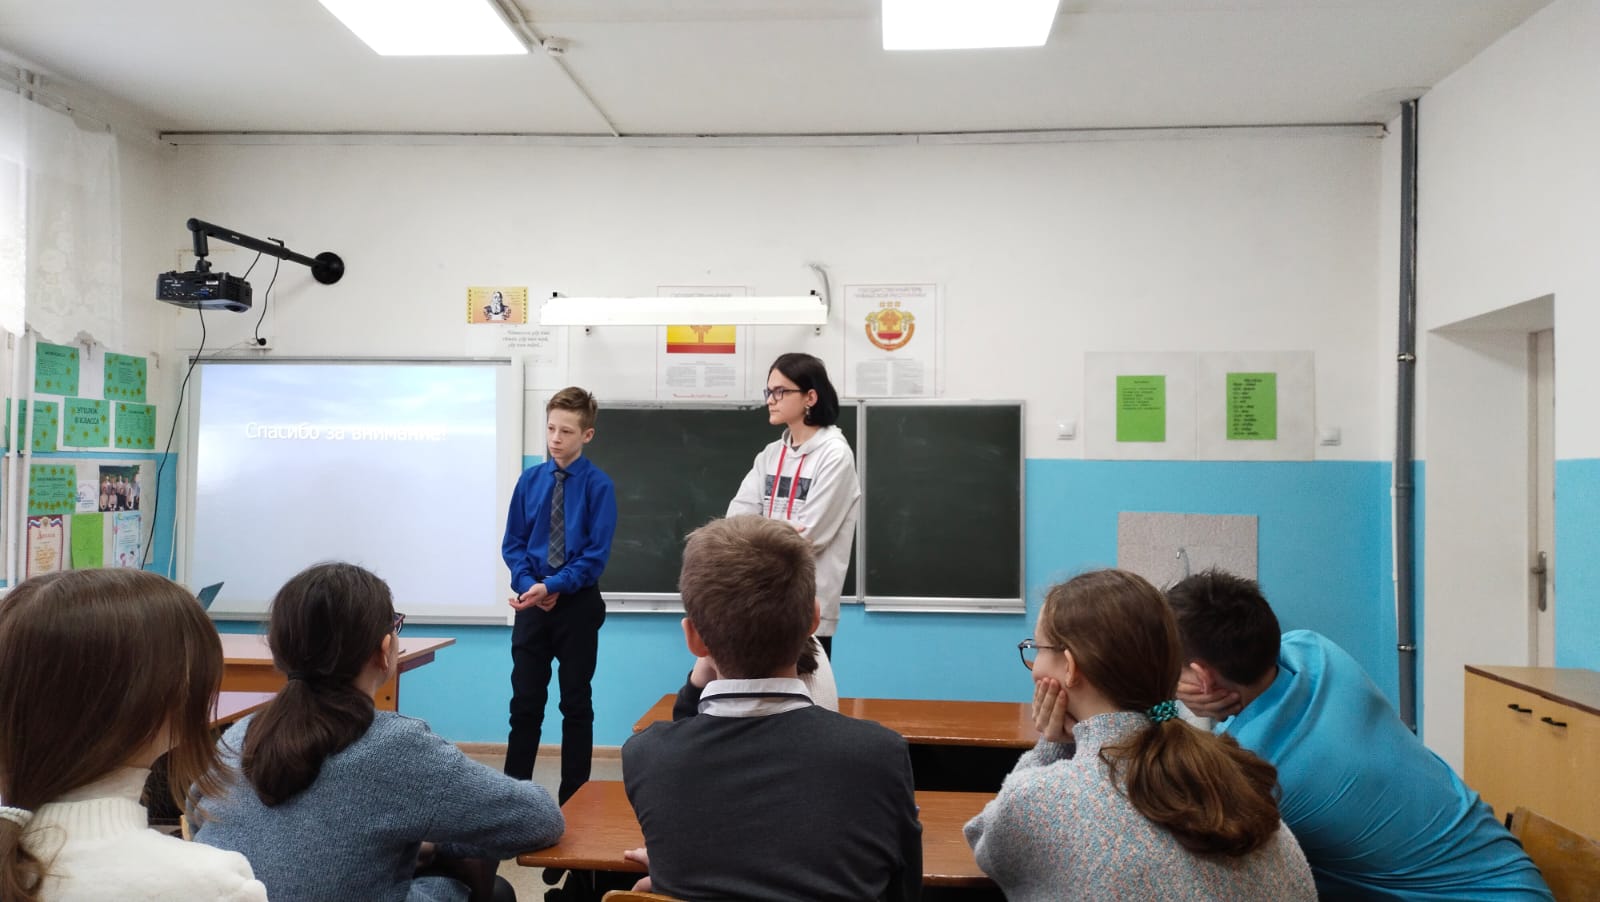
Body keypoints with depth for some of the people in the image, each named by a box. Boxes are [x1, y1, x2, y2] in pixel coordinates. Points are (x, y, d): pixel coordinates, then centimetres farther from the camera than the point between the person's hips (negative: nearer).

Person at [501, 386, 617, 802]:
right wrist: (528, 584, -11)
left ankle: (574, 797, 19)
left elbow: (596, 554, -12)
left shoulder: (599, 486, -9)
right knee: (525, 702, 8)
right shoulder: (530, 479, 1)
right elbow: (513, 543, 5)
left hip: (578, 605, -3)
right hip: (531, 603, 3)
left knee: (576, 704, 8)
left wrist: (552, 586, -20)